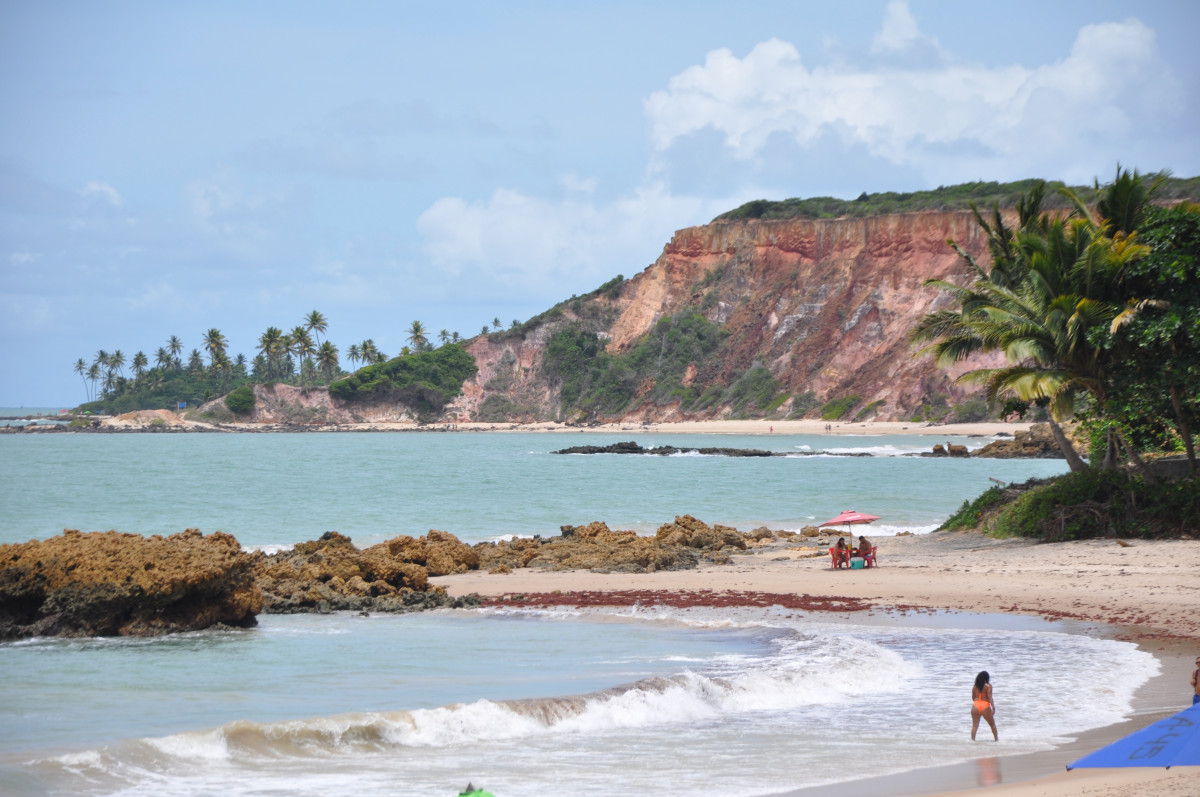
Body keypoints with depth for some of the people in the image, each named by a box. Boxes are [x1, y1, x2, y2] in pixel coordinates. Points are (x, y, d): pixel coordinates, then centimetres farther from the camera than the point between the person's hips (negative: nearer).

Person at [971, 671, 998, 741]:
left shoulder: (975, 686, 9)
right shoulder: (988, 685, -1)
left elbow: (973, 697, 13)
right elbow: (989, 697, -11)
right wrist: (993, 707, -13)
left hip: (975, 706, 2)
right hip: (985, 706, -2)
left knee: (974, 725, 4)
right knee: (992, 724, 14)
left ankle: (972, 739, -9)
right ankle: (996, 739, 19)